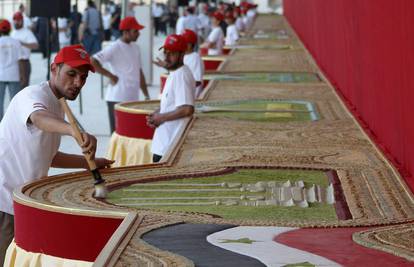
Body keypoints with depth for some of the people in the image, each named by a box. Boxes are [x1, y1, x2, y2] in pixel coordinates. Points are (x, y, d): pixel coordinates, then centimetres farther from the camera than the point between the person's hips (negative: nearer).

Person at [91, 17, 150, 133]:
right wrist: (111, 76, -17)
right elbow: (92, 62, -21)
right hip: (118, 99, -7)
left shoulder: (135, 48, 12)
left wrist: (146, 95, 15)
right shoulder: (114, 48, -12)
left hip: (133, 99, 7)